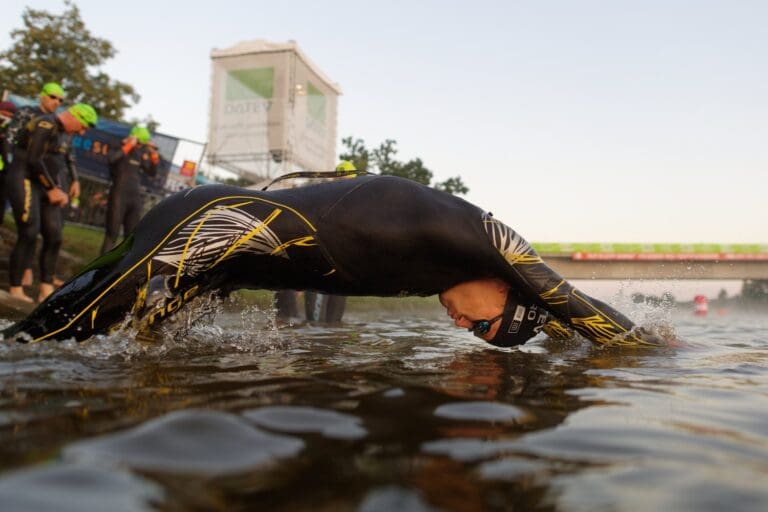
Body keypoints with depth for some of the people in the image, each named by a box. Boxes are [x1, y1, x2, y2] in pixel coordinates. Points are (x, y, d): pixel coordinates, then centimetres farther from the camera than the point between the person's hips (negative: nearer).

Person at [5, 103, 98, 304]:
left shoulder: (56, 129, 15)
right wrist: (52, 188, -11)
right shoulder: (46, 124, -15)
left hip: (36, 181, 10)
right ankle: (15, 288, 2)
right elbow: (34, 160, -20)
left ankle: (46, 289, 10)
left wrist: (57, 189, 7)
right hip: (23, 180, -10)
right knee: (28, 236, -10)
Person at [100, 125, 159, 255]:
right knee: (113, 231, -2)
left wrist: (154, 156, 1)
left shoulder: (143, 153, 12)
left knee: (132, 233, 9)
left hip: (135, 197, 5)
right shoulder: (121, 148, -2)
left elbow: (152, 172, 14)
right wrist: (128, 146, -19)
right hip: (119, 195, -5)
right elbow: (110, 158, -23)